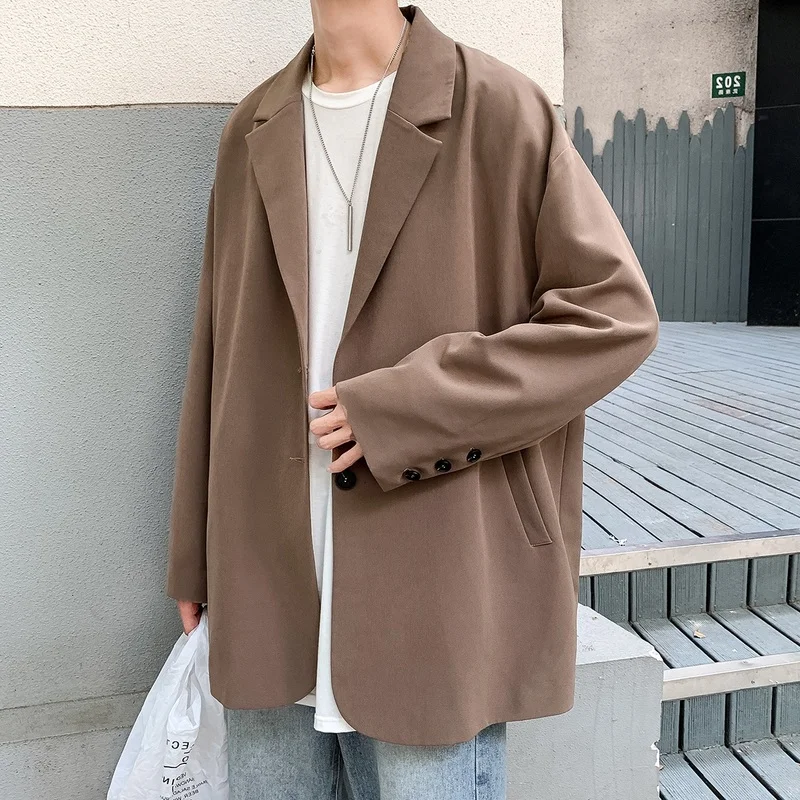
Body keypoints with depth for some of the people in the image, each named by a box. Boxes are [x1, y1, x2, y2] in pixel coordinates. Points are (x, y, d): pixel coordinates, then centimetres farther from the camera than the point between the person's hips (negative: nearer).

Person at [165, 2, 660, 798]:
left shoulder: (493, 109, -5)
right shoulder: (252, 133, 9)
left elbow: (616, 313, -10)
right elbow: (219, 359, 11)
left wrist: (398, 412, -16)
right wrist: (196, 556, 13)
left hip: (435, 595, -4)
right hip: (265, 594, 5)